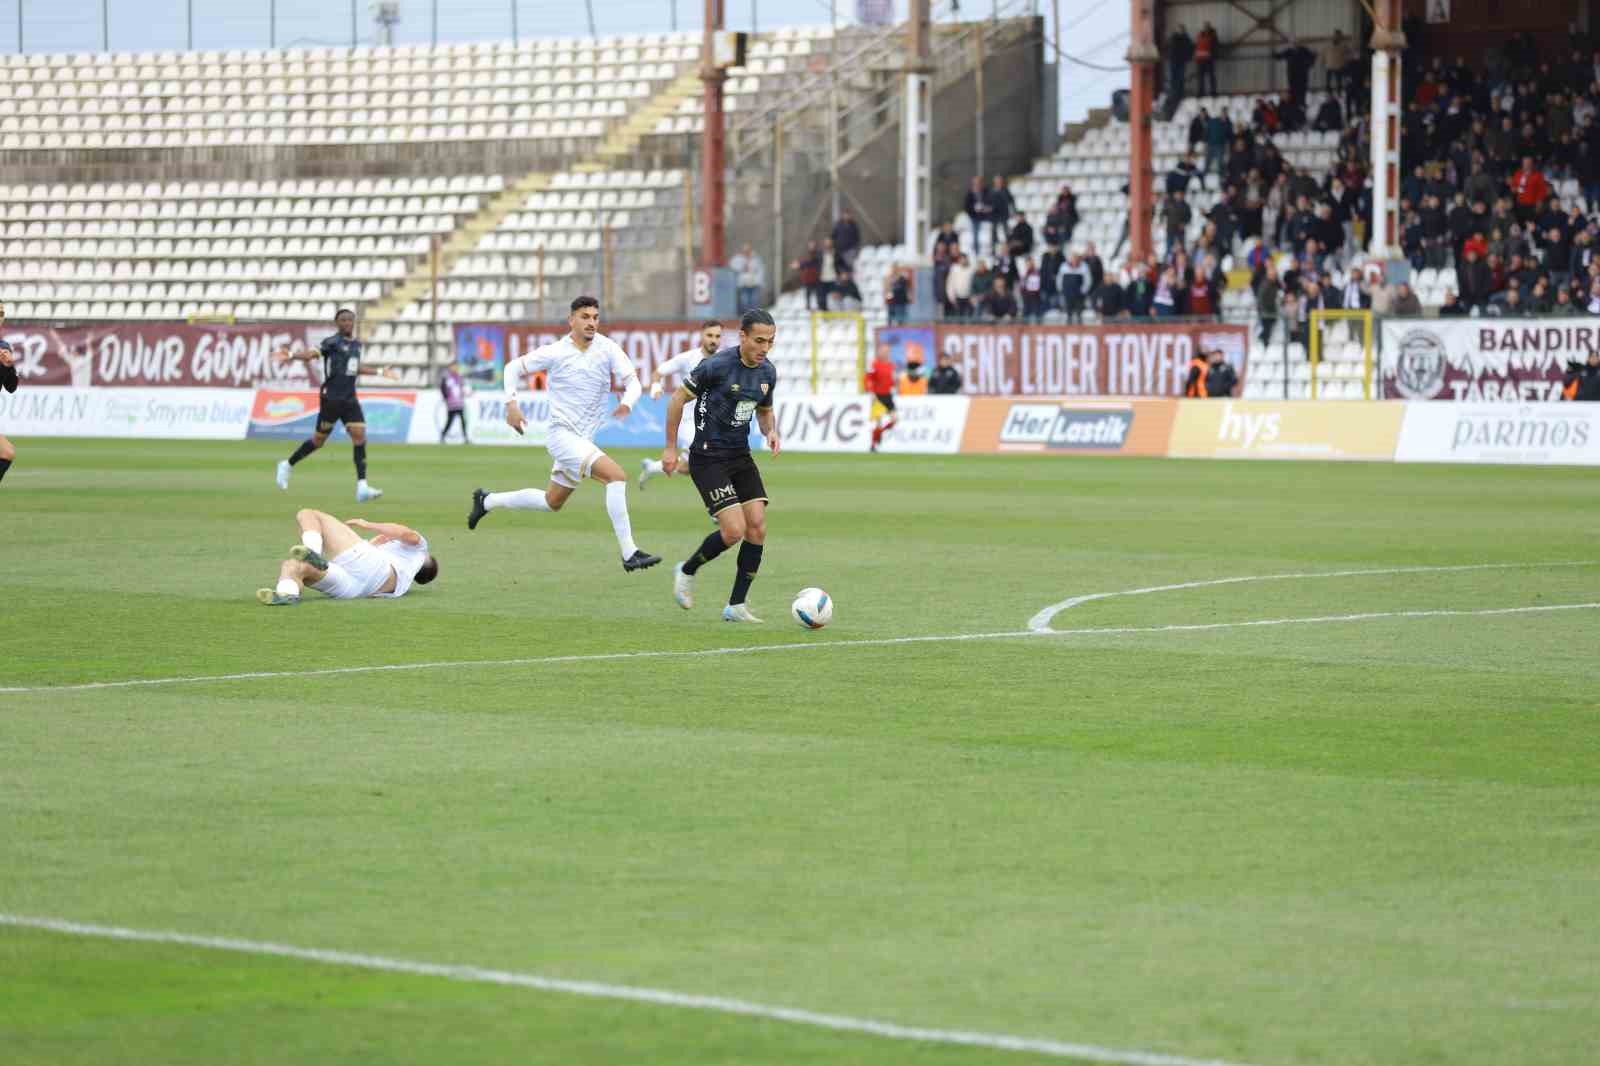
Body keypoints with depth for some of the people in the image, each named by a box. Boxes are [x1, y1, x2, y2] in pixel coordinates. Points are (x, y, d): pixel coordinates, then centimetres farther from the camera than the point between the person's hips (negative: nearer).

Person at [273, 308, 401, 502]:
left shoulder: (356, 344, 14)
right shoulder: (332, 342, -8)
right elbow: (311, 354, -20)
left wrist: (380, 372, 36)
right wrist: (291, 356, -38)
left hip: (350, 399, 6)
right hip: (332, 397, -6)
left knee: (359, 436, -9)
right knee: (319, 439, 3)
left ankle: (362, 487, -12)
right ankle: (287, 465, 26)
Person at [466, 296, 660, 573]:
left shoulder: (607, 348, -3)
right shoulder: (555, 353, -9)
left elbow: (632, 381, -7)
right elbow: (513, 368, 4)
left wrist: (627, 403, -29)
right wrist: (511, 404, -8)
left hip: (583, 439, 6)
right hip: (562, 434, -6)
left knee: (552, 501, 23)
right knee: (616, 475, -24)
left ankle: (487, 501, 42)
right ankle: (629, 554, -25)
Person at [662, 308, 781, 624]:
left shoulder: (768, 372, 3)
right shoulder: (717, 365, -17)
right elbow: (678, 399, -8)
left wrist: (771, 431, -2)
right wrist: (671, 448, -5)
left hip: (741, 456, 7)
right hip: (709, 458, -7)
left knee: (757, 527, -5)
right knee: (734, 531, -16)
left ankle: (736, 606, 5)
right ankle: (687, 571, 13)